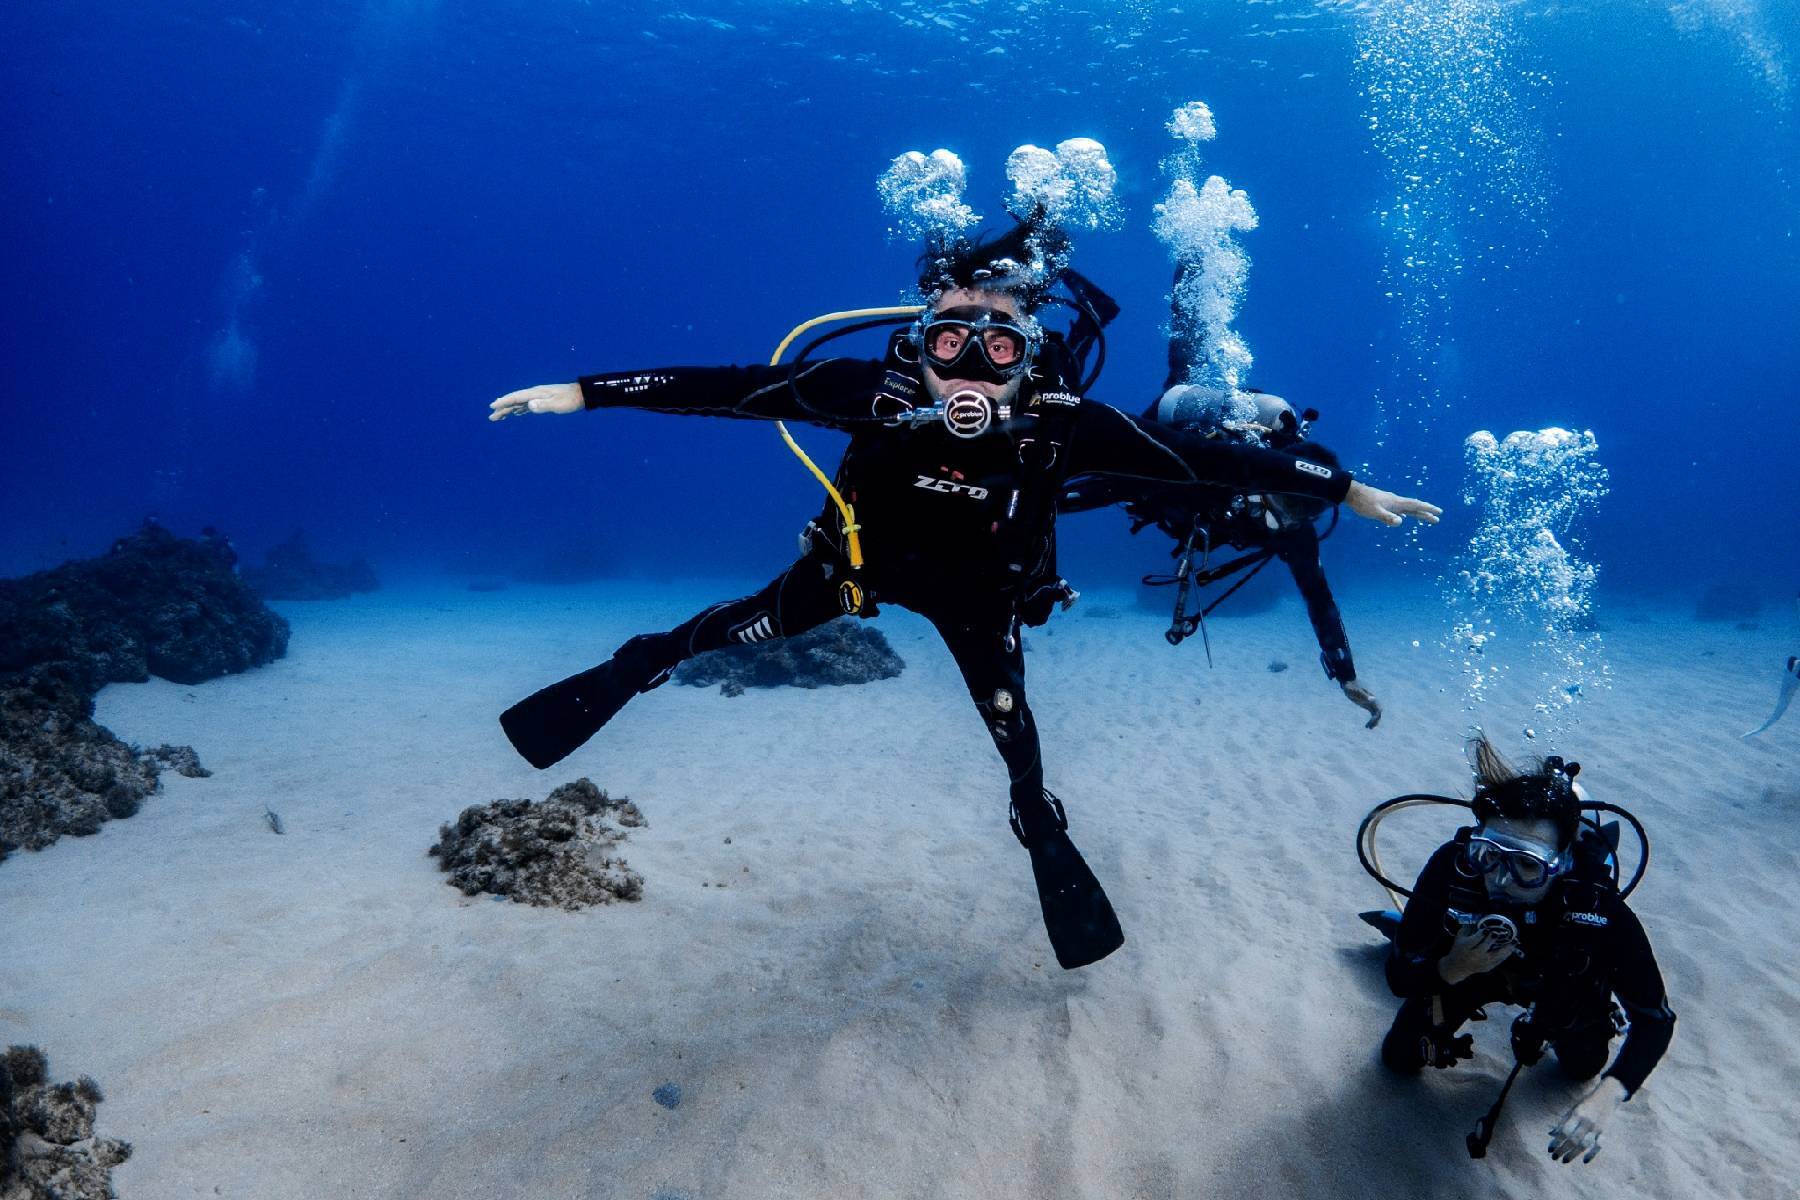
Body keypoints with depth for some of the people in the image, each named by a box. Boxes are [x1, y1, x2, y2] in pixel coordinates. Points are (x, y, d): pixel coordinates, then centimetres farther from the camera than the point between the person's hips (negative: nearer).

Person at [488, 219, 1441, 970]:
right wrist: (585, 392, -31)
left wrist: (1344, 490, -23)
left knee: (1015, 737, 12)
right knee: (744, 626, 10)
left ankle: (1048, 846, 43)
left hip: (977, 595, 0)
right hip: (862, 558, 0)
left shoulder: (1064, 423, -36)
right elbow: (731, 388, -32)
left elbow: (1205, 457, -29)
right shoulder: (877, 390, -36)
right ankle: (625, 674, 40)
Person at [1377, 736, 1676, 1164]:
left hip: (1560, 984, 0)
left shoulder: (1600, 905, -44)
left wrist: (1607, 1095, -49)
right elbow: (1399, 979, -31)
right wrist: (1453, 968, -52)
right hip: (1460, 966, 0)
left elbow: (1655, 1019, -33)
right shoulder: (1452, 867, -42)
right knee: (1400, 1059, 10)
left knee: (1583, 1067, 22)